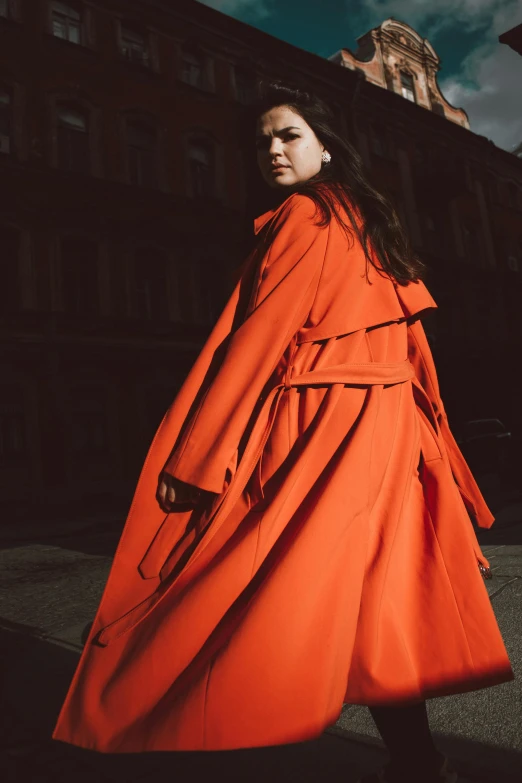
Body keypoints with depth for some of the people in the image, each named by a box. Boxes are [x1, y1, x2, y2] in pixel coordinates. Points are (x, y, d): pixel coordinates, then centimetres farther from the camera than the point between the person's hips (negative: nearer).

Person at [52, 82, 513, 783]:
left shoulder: (303, 217, -5)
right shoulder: (374, 223, 20)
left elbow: (256, 339, -15)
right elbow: (411, 341, 18)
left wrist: (189, 459, -15)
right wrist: (436, 454, 22)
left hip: (317, 431, -9)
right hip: (388, 431, 9)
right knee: (376, 595, 14)